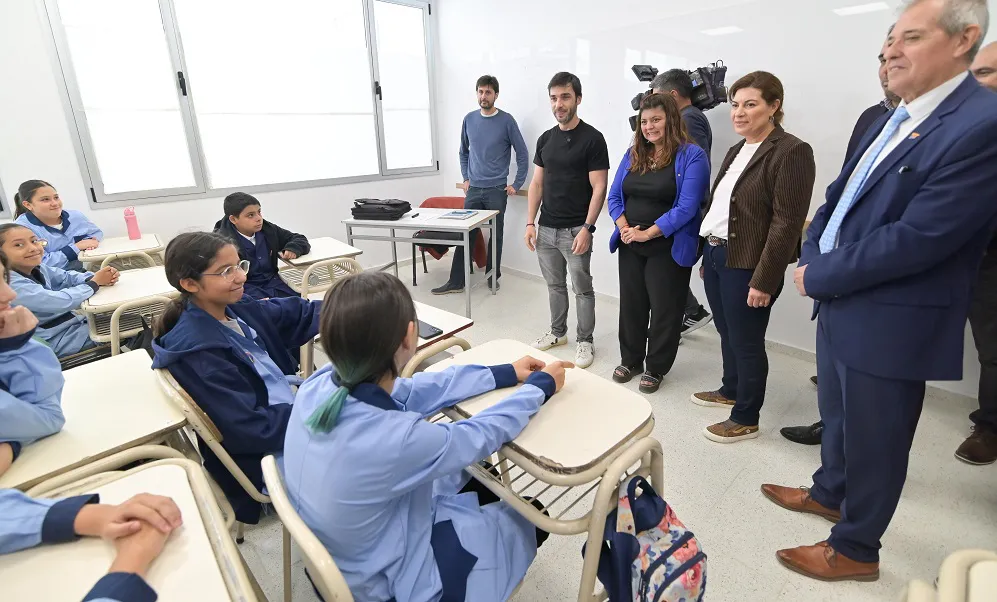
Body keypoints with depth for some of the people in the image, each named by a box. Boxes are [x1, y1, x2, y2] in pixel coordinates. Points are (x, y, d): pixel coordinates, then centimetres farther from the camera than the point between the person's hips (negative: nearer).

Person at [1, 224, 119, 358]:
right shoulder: (12, 285, -27)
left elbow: (67, 277, 0)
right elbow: (63, 301, -30)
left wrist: (98, 278, -20)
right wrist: (95, 283, -17)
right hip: (54, 341, -8)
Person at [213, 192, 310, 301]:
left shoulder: (266, 229, 4)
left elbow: (300, 239, 16)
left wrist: (293, 249, -8)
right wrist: (259, 299, -32)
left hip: (275, 285, 6)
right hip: (249, 292, -6)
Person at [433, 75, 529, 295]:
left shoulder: (506, 121, -4)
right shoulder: (469, 119, 7)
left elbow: (523, 154, -1)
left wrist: (517, 185, -4)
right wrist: (466, 178, 11)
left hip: (497, 189, -3)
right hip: (473, 189, 3)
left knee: (496, 235, 6)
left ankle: (493, 277, 20)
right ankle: (456, 281, 7)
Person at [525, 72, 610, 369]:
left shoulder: (592, 139, -7)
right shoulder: (545, 139, 10)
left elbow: (599, 188, -10)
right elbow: (537, 184, 11)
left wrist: (587, 228, -17)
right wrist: (530, 223, 4)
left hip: (575, 230, -5)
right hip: (546, 229, 6)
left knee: (582, 288, 5)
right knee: (555, 285, 17)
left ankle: (585, 341, 19)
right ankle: (558, 332, 33)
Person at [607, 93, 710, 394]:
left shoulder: (691, 155, -9)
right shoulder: (633, 153, 9)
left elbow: (686, 207, -17)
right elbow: (614, 196, 7)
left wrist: (647, 233, -19)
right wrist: (624, 228, -10)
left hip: (668, 248, -5)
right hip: (630, 245, 5)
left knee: (665, 309, 7)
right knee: (630, 304, 15)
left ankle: (656, 368, 25)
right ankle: (630, 360, 34)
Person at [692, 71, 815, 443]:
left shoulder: (791, 152, -12)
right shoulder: (737, 151, 14)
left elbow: (787, 224, -17)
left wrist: (764, 280, -19)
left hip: (747, 265, -8)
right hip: (716, 255, 8)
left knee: (746, 342, 4)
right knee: (727, 334, 20)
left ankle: (745, 419, 21)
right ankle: (729, 391, 40)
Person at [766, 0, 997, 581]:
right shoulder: (893, 118, 9)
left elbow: (916, 239, -24)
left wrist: (819, 277, -15)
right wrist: (813, 256, -3)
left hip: (890, 322, -8)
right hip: (841, 304, 8)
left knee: (873, 439, 10)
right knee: (837, 417, 25)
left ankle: (856, 549, 32)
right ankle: (830, 492, 50)